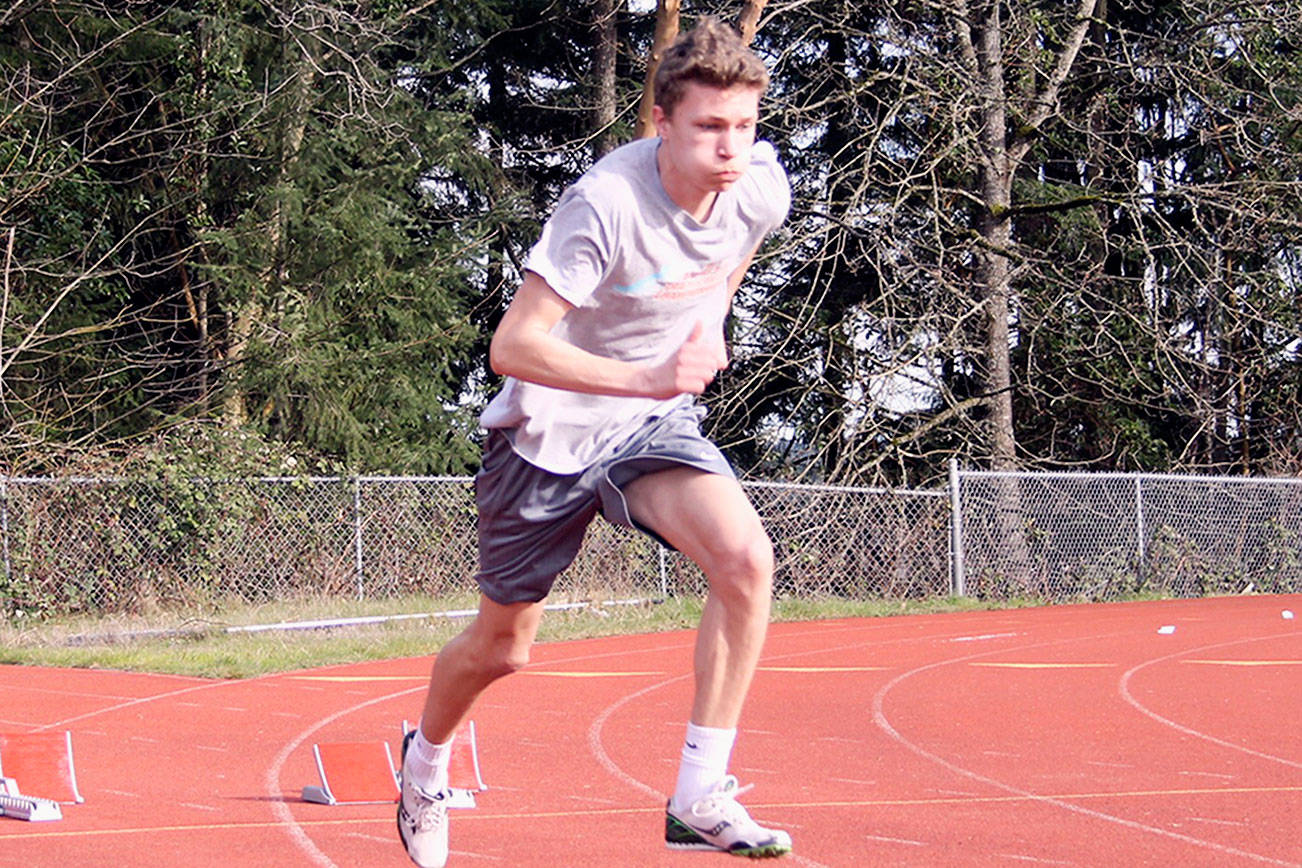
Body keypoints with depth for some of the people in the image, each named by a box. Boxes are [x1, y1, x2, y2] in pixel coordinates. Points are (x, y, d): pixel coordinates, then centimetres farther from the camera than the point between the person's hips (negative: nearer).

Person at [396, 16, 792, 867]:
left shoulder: (761, 190, -12)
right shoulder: (606, 202, -30)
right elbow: (513, 347, -32)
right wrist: (648, 377, -40)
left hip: (656, 424, 3)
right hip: (549, 430, -3)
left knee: (747, 557, -27)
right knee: (500, 649, 12)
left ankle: (701, 798, -18)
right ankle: (427, 759, 47)